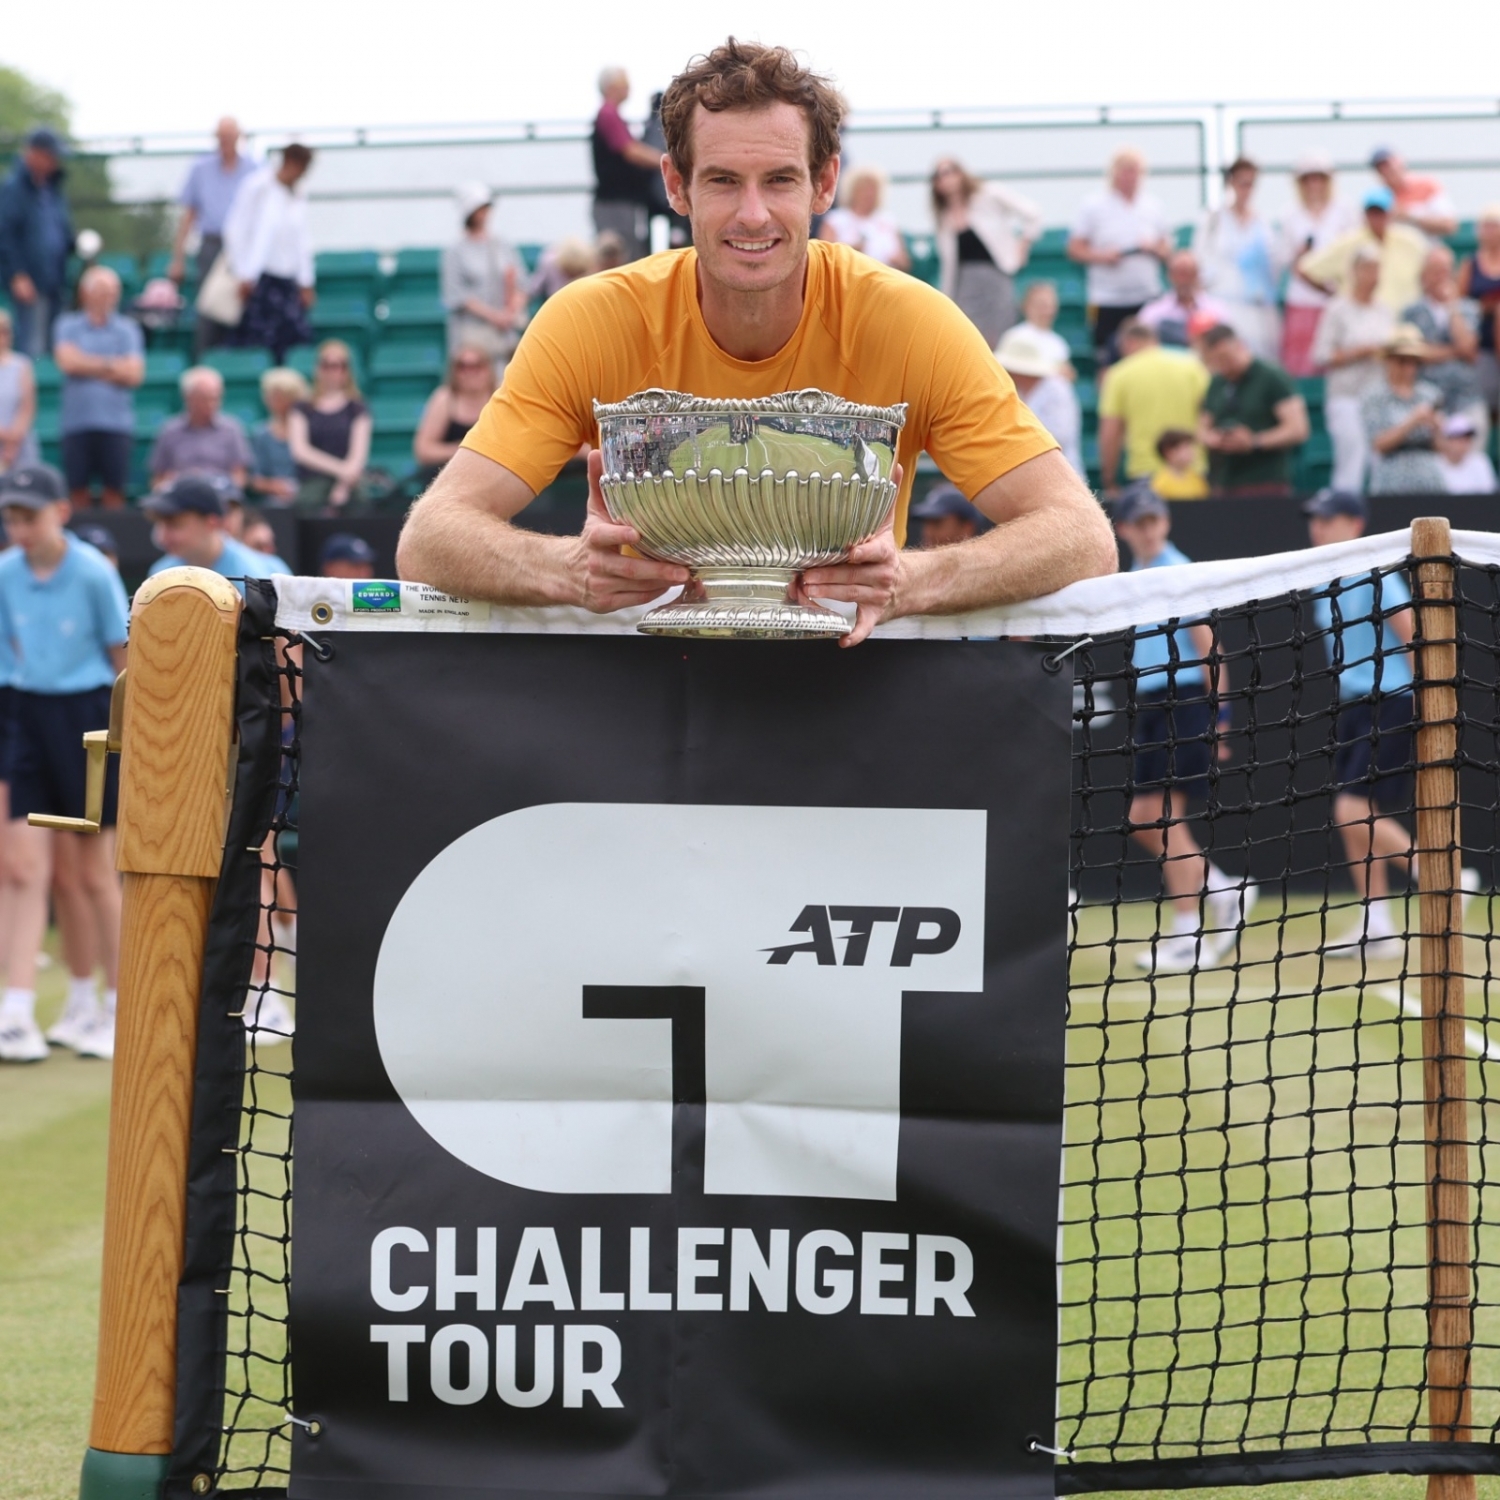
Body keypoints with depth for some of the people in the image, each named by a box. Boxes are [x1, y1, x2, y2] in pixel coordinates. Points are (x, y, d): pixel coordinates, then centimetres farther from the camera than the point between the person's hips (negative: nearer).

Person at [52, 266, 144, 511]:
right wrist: (112, 365, -2)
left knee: (114, 491, -3)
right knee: (79, 490, -1)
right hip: (76, 423, 0)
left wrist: (90, 367, -3)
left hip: (116, 424, 0)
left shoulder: (127, 330, 9)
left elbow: (133, 374, -2)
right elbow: (68, 361, -6)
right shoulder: (68, 326, 10)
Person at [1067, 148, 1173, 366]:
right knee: (1108, 365, -2)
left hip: (1147, 298, 2)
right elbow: (1074, 249, 2)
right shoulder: (1094, 206, 2)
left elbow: (1167, 250, 15)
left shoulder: (1153, 206, 10)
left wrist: (1154, 249, -7)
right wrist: (1100, 256, -16)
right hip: (1108, 300, -2)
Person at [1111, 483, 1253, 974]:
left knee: (1164, 813, -10)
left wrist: (1218, 713, -12)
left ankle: (1188, 937, -5)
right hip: (1149, 704, 8)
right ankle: (1224, 894, 19)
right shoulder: (1134, 577, 15)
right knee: (1141, 819, 6)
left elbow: (1207, 644, -10)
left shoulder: (1178, 573, -9)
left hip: (1184, 703, -8)